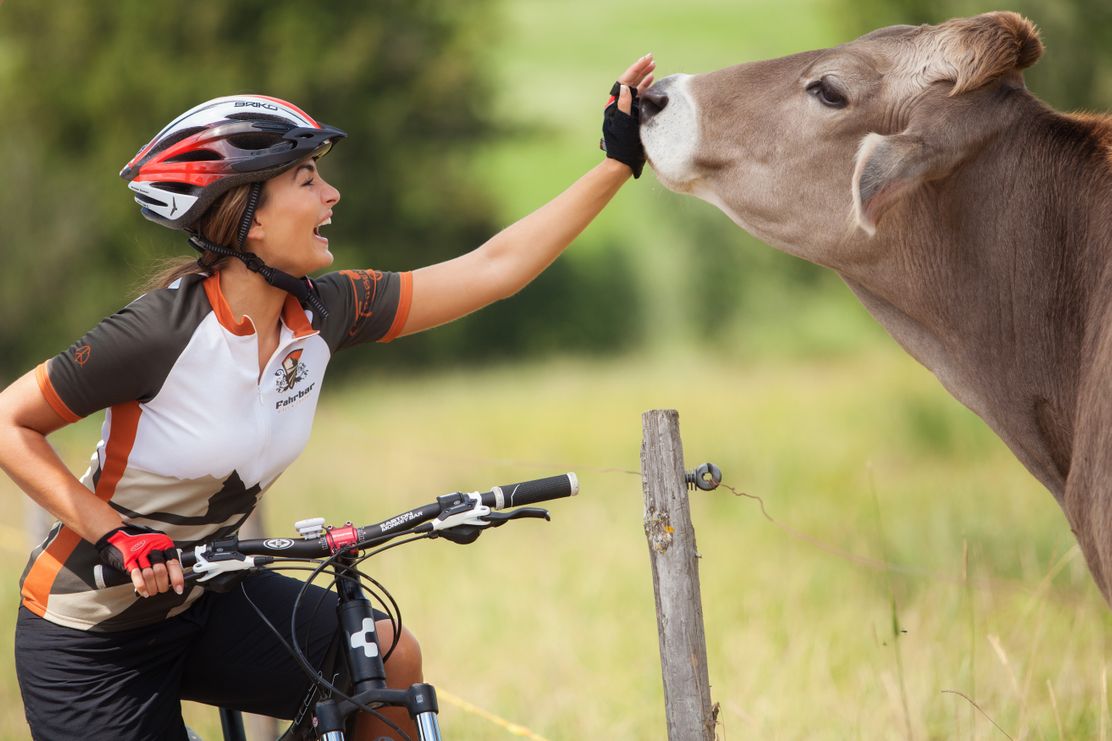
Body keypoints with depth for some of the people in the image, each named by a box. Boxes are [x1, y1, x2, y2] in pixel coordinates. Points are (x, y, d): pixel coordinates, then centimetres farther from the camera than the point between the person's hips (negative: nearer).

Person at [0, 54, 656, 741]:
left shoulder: (318, 313, -8)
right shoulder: (166, 330, -26)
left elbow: (494, 268, -4)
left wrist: (621, 160, -4)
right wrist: (115, 536, -24)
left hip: (198, 600, 6)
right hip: (91, 642, -6)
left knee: (390, 661, -10)